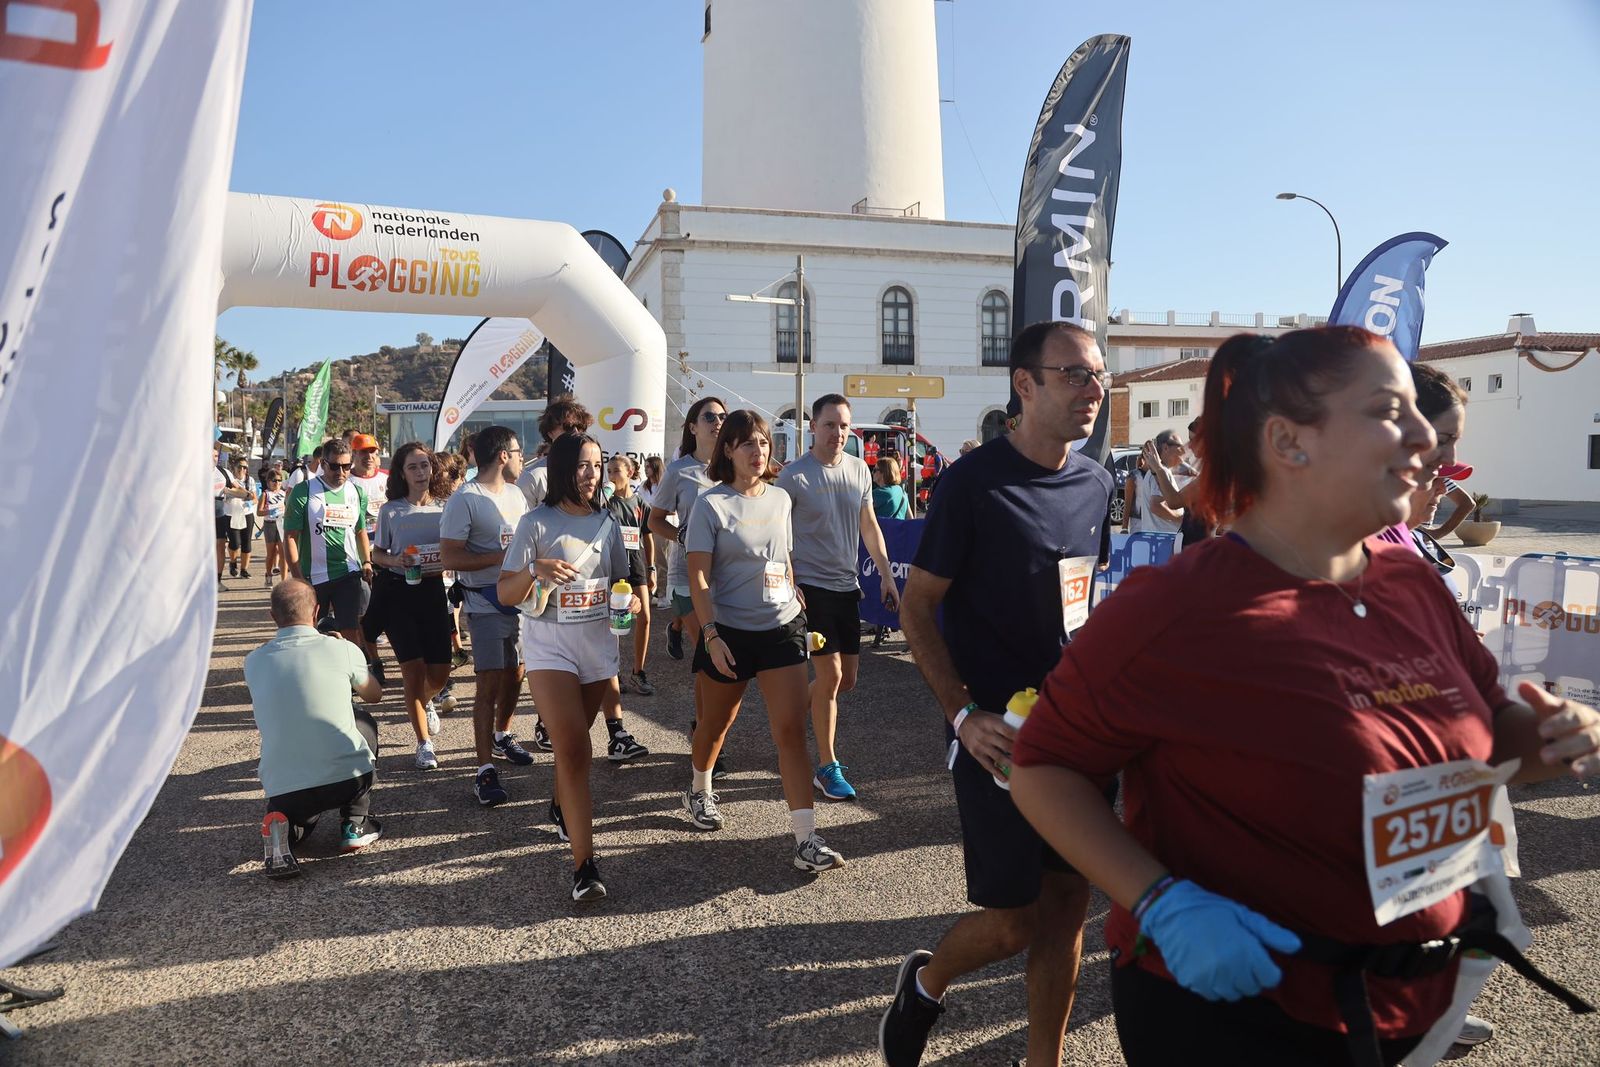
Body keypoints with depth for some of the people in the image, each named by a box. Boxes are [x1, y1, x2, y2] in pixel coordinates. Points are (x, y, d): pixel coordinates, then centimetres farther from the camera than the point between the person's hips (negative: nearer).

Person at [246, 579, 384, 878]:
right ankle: (355, 824, 21)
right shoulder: (342, 649, -4)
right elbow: (374, 695, 18)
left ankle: (282, 831, 1)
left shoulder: (253, 662, 4)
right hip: (350, 777, -2)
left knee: (298, 811, 39)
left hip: (282, 789, 2)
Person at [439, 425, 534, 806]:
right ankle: (485, 770, -3)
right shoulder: (464, 500, -13)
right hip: (487, 606, -7)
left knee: (514, 675, 18)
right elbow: (449, 557, -18)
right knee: (489, 683, -8)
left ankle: (502, 736, 41)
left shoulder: (516, 495, 12)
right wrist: (501, 557, -22)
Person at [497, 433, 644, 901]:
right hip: (549, 649, -5)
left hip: (598, 648, 5)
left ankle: (562, 806, 48)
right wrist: (535, 570, -28)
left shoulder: (606, 523, 6)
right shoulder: (536, 524, -7)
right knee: (574, 751, -14)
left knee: (574, 745, 19)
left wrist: (632, 600, -6)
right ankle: (584, 864, -12)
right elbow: (505, 594, -8)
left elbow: (622, 579, 17)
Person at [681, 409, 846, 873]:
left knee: (791, 731, -6)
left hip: (782, 628, 3)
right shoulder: (711, 505, -8)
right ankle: (699, 791, 47)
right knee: (716, 723, 16)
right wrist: (711, 636, -19)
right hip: (729, 631, -3)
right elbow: (698, 578, -12)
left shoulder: (780, 499, 6)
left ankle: (807, 840, -6)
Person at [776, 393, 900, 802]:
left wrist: (886, 574, 10)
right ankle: (827, 767, 8)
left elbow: (869, 525, 15)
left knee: (847, 678, 11)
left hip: (847, 585, 6)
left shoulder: (859, 470, 6)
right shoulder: (794, 476, -11)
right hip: (810, 586, -6)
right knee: (830, 674, -6)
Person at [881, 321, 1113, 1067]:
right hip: (999, 732, -6)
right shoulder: (973, 482, -13)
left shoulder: (1095, 484, 6)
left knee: (1069, 900, 12)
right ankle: (925, 983, 31)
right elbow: (916, 606, -10)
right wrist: (964, 714, -18)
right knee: (1015, 919, 0)